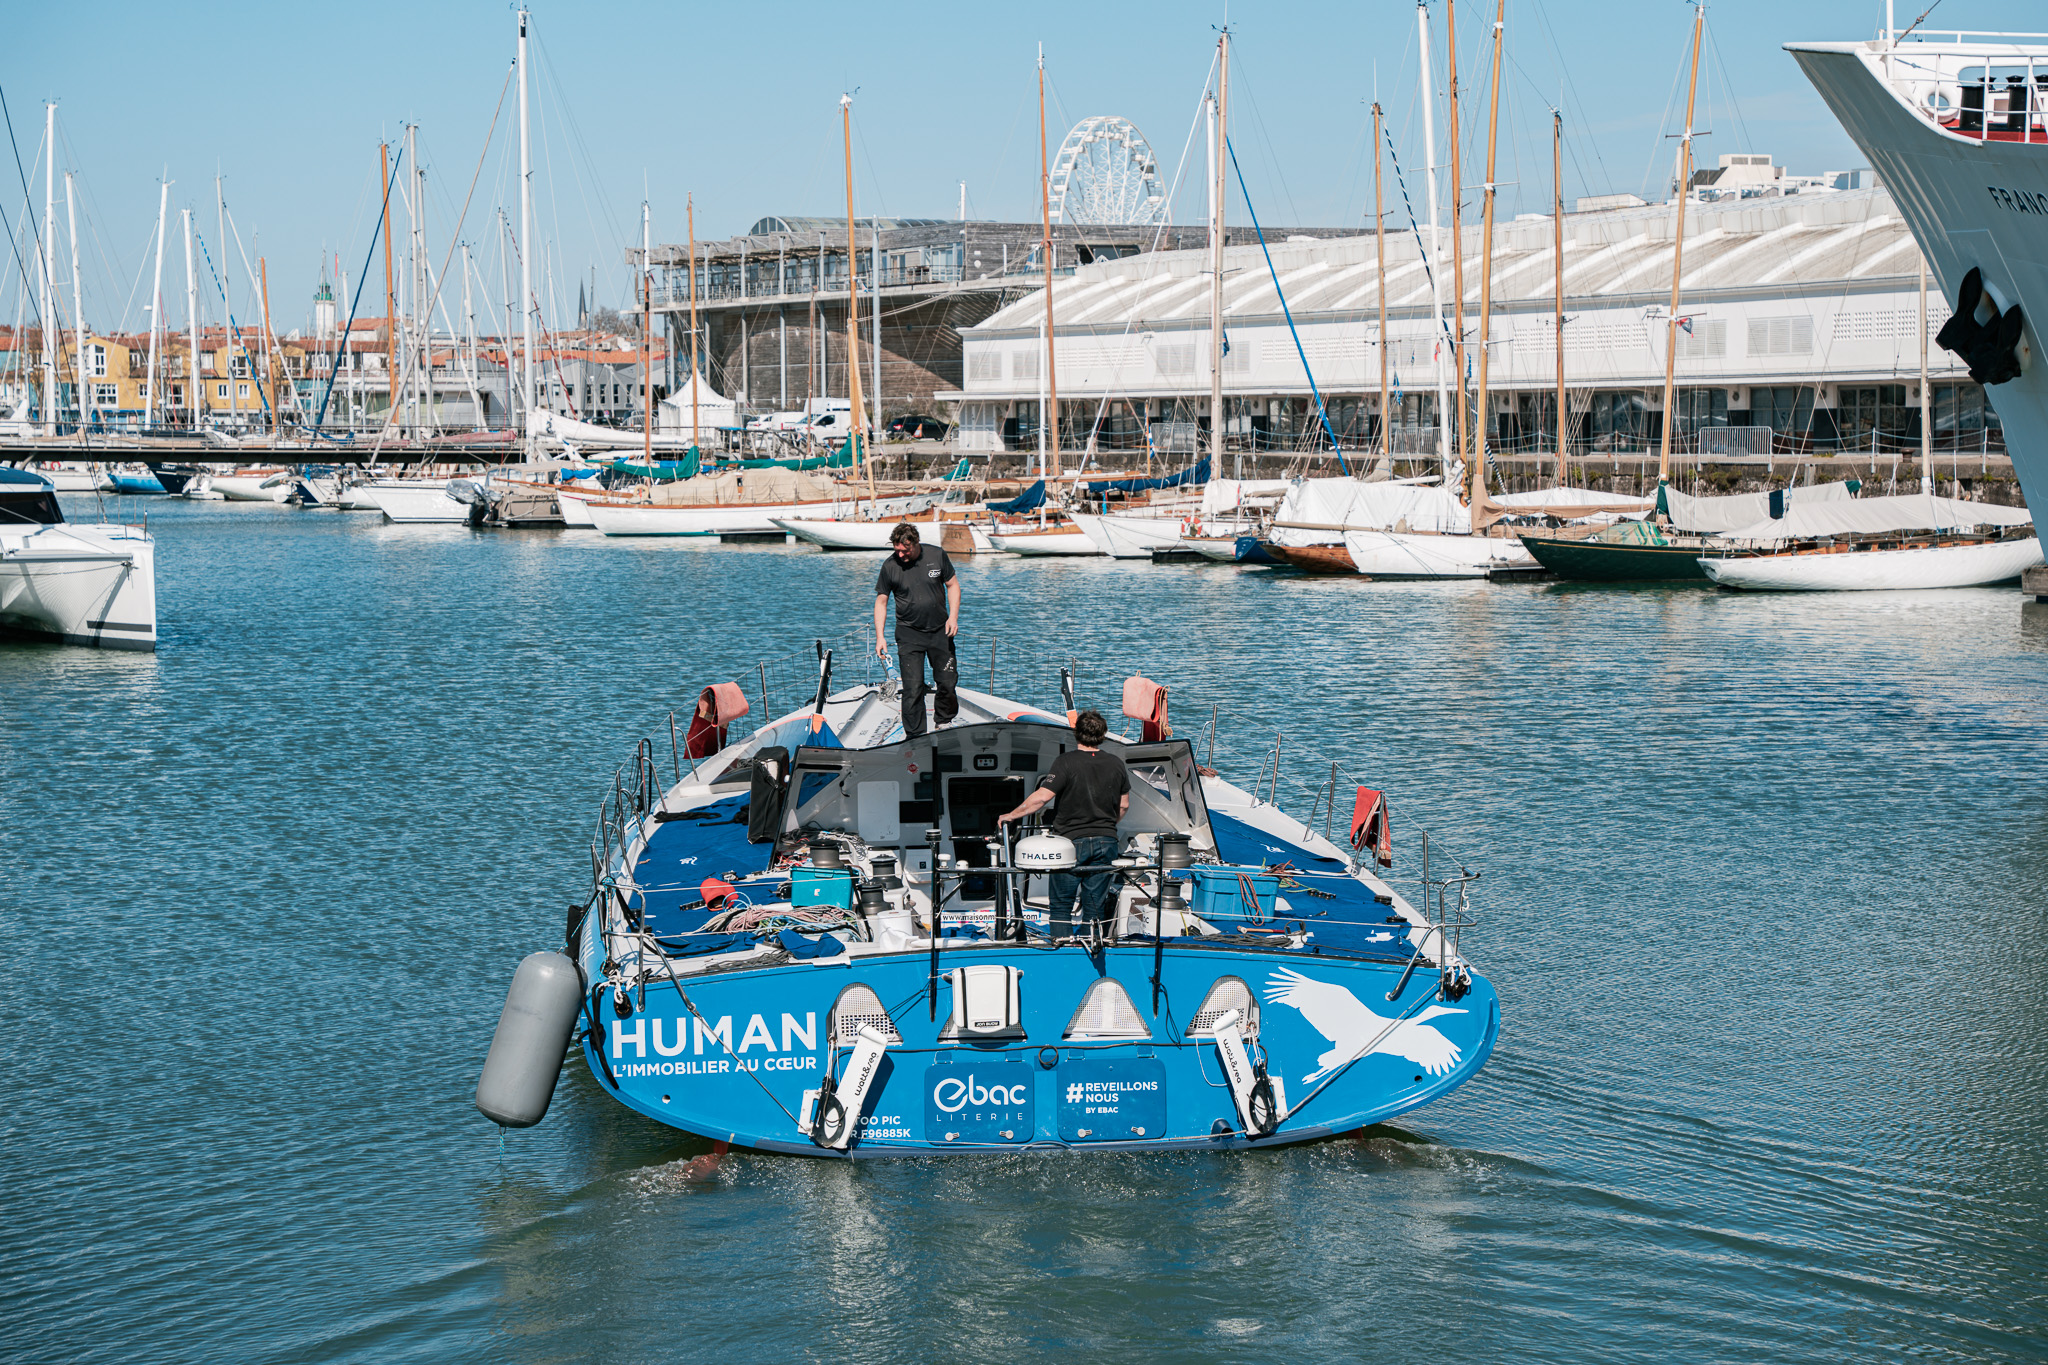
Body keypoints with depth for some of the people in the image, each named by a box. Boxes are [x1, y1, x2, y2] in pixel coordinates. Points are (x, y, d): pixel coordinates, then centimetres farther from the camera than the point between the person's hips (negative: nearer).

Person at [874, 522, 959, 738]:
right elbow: (881, 601, 0)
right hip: (909, 634, -2)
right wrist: (880, 637, -7)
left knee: (948, 682, 6)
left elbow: (952, 585, 7)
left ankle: (944, 721, 32)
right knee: (912, 687, -8)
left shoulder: (937, 555, -5)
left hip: (940, 631, 2)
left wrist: (953, 616, -5)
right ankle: (914, 736, 1)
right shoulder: (890, 566, -8)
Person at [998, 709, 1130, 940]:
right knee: (1095, 907, 10)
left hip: (1071, 841, -4)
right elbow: (1124, 805, 12)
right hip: (1106, 842, 4)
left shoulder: (1065, 762, -13)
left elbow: (1042, 797, -18)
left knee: (1060, 905, 7)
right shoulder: (1117, 764, 3)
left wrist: (1011, 815, -7)